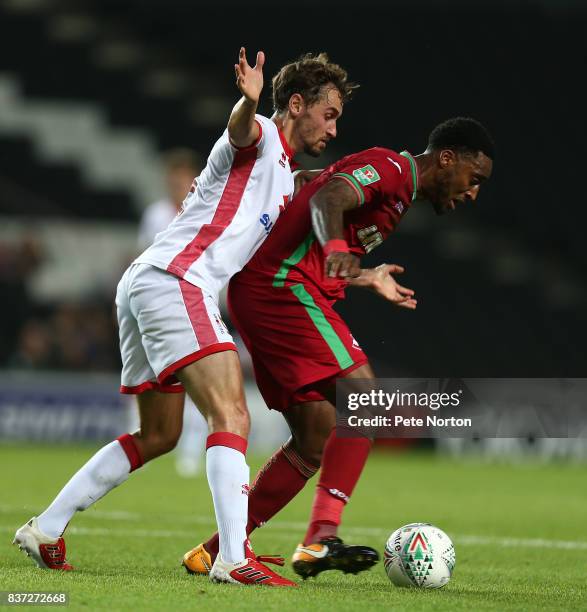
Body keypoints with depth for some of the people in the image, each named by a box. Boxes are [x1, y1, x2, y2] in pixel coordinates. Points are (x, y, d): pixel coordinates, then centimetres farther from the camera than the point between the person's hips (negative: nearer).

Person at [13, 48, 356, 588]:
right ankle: (234, 559, -31)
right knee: (231, 416, -20)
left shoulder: (285, 180, 28)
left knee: (158, 436, 17)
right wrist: (248, 100, -51)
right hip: (173, 280, -10)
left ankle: (45, 530, 22)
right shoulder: (261, 138, -1)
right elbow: (242, 127, -27)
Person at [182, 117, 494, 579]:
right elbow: (327, 198, -26)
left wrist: (367, 279, 38)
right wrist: (336, 249, -44)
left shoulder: (398, 192, 24)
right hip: (281, 285, -10)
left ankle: (213, 553, 11)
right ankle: (321, 538, -27)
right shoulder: (391, 167, -7)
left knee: (316, 444, 8)